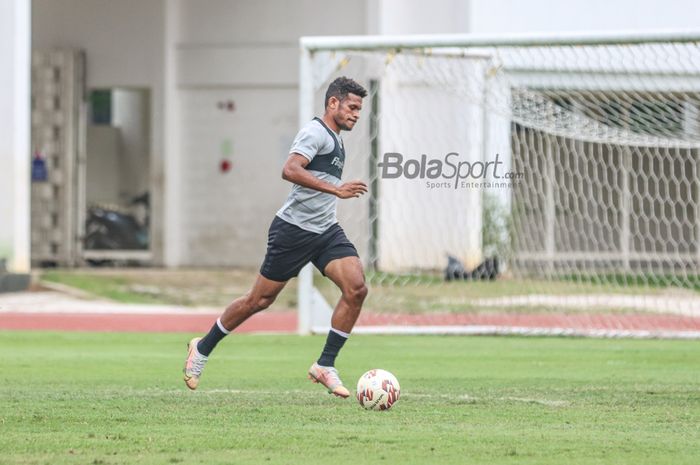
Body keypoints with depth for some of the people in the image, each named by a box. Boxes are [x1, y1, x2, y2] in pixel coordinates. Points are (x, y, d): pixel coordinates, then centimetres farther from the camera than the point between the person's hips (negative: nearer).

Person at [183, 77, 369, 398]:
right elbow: (290, 170, -30)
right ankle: (203, 348, 22)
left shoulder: (335, 139, 17)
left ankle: (325, 366, -7)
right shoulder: (316, 132, -13)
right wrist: (336, 190, -34)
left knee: (356, 289, -13)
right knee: (260, 300, 1)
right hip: (294, 229, -8)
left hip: (326, 230, 8)